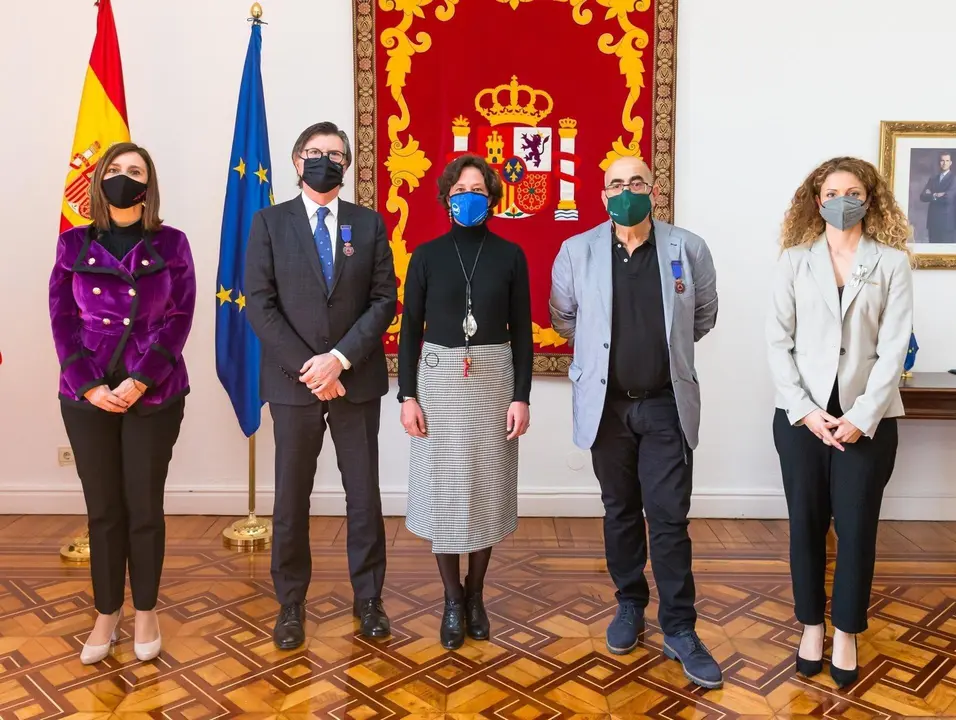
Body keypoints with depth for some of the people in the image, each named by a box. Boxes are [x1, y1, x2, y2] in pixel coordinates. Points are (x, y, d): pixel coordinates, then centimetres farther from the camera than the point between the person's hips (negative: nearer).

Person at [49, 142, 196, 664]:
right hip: (88, 397, 2)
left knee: (145, 508, 6)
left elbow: (179, 317, -5)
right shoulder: (73, 244, 6)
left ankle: (146, 612, 22)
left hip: (155, 397, -1)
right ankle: (106, 613, 24)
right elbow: (62, 319, 2)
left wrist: (140, 382, -14)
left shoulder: (171, 244, 1)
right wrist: (89, 386, -9)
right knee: (102, 509, 9)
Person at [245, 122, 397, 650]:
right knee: (291, 498, 9)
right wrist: (307, 368, -13)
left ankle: (368, 598, 24)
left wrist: (341, 358, -13)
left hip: (357, 379, 1)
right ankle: (291, 603, 25)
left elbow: (385, 299, -1)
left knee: (364, 494, 9)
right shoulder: (270, 222, 3)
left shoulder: (369, 224, 6)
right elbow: (259, 305, -5)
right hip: (293, 382, -1)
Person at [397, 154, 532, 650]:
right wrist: (407, 394, -5)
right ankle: (452, 599, 21)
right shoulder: (426, 255, 1)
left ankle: (475, 595, 26)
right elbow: (410, 329, 2)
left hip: (494, 380, 0)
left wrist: (522, 396, -4)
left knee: (487, 487, 8)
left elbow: (522, 331, 2)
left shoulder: (510, 255, 1)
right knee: (443, 487, 4)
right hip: (439, 380, 0)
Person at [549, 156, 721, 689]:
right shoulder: (577, 251, -4)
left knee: (670, 519, 0)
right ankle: (630, 606, 33)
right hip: (607, 405, 1)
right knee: (621, 512, 15)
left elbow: (704, 317, 12)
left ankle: (680, 630, 13)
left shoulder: (688, 249, -4)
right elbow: (564, 319, 12)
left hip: (668, 404, -1)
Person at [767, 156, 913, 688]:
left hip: (867, 418, 0)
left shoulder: (892, 262, 2)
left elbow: (894, 346, -3)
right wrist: (804, 410, -10)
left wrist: (862, 417, -11)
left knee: (857, 528, 6)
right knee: (807, 525, 9)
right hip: (802, 415, 1)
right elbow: (778, 340, -1)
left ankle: (846, 634, 23)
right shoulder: (794, 261, 4)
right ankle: (812, 626, 25)